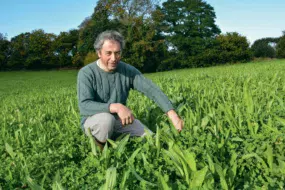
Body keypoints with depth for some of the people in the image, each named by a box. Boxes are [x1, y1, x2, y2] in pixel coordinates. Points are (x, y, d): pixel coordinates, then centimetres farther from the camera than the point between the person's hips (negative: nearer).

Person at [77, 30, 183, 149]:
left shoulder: (128, 70, -9)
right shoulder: (86, 73, -18)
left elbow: (152, 90, -18)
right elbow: (85, 106, -29)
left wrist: (172, 114, -32)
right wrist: (116, 107, -44)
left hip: (119, 119, 4)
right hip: (93, 121, -3)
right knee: (106, 119, -38)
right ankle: (98, 147, -7)